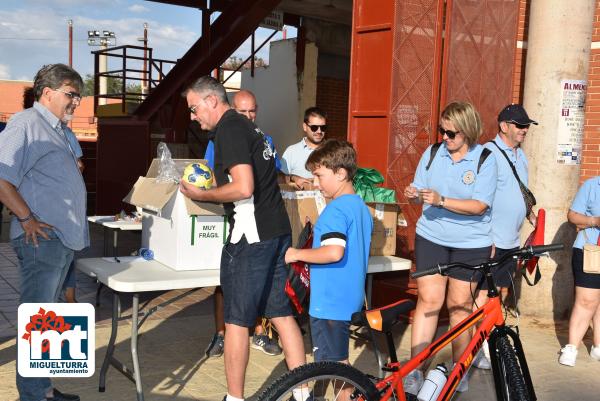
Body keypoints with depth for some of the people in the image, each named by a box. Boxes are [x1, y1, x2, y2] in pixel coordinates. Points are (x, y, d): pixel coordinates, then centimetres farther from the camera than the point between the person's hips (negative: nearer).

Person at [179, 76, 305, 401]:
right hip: (278, 231, 10)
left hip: (251, 235, -10)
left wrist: (202, 195, -10)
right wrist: (209, 189, 16)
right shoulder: (247, 126, 17)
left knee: (236, 321, 1)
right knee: (281, 313, 14)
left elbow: (243, 188, -23)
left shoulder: (229, 130, -12)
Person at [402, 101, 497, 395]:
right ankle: (414, 371, 2)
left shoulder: (485, 160, -8)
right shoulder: (432, 153, 1)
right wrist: (414, 195, -19)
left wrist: (441, 200, -28)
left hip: (471, 243, -2)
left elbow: (479, 205, -17)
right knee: (428, 299, -3)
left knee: (459, 305, 7)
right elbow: (420, 193, 5)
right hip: (431, 237, 2)